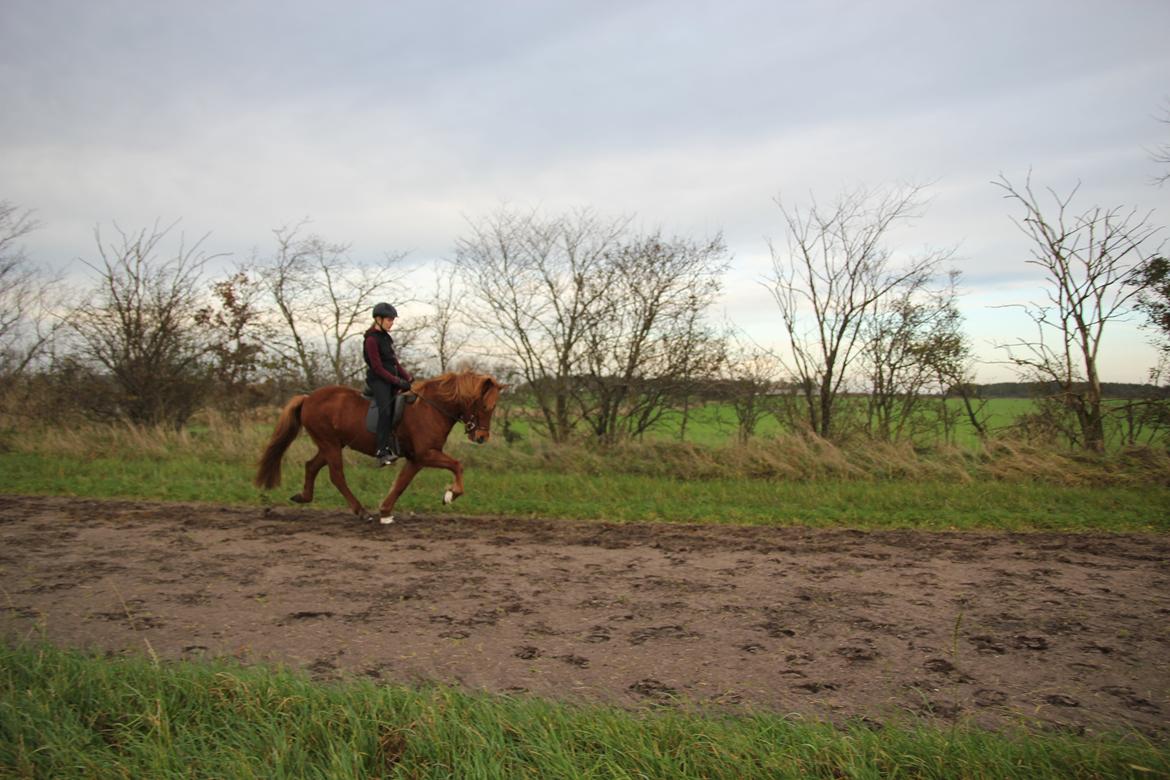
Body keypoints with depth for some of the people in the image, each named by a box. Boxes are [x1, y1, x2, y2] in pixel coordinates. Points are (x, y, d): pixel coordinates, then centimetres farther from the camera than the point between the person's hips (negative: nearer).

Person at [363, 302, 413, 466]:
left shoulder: (386, 337, 15)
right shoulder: (372, 340, -10)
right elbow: (378, 368, -14)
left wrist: (407, 377, 6)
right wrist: (398, 382, -17)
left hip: (391, 380, 9)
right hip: (378, 380, -9)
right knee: (386, 408, -26)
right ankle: (382, 451, -31)